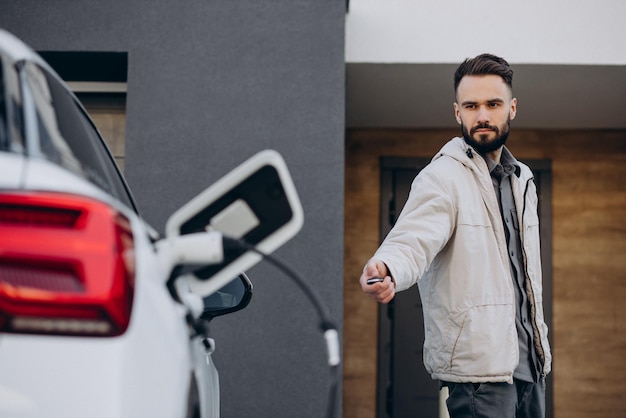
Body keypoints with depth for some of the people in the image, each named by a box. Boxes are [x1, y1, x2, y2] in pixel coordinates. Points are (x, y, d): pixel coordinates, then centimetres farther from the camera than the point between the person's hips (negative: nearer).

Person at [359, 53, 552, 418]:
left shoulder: (522, 179, 14)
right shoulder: (442, 177, -10)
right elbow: (413, 240, -26)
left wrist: (540, 342, 19)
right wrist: (386, 268, -48)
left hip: (529, 359, 8)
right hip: (479, 362, -7)